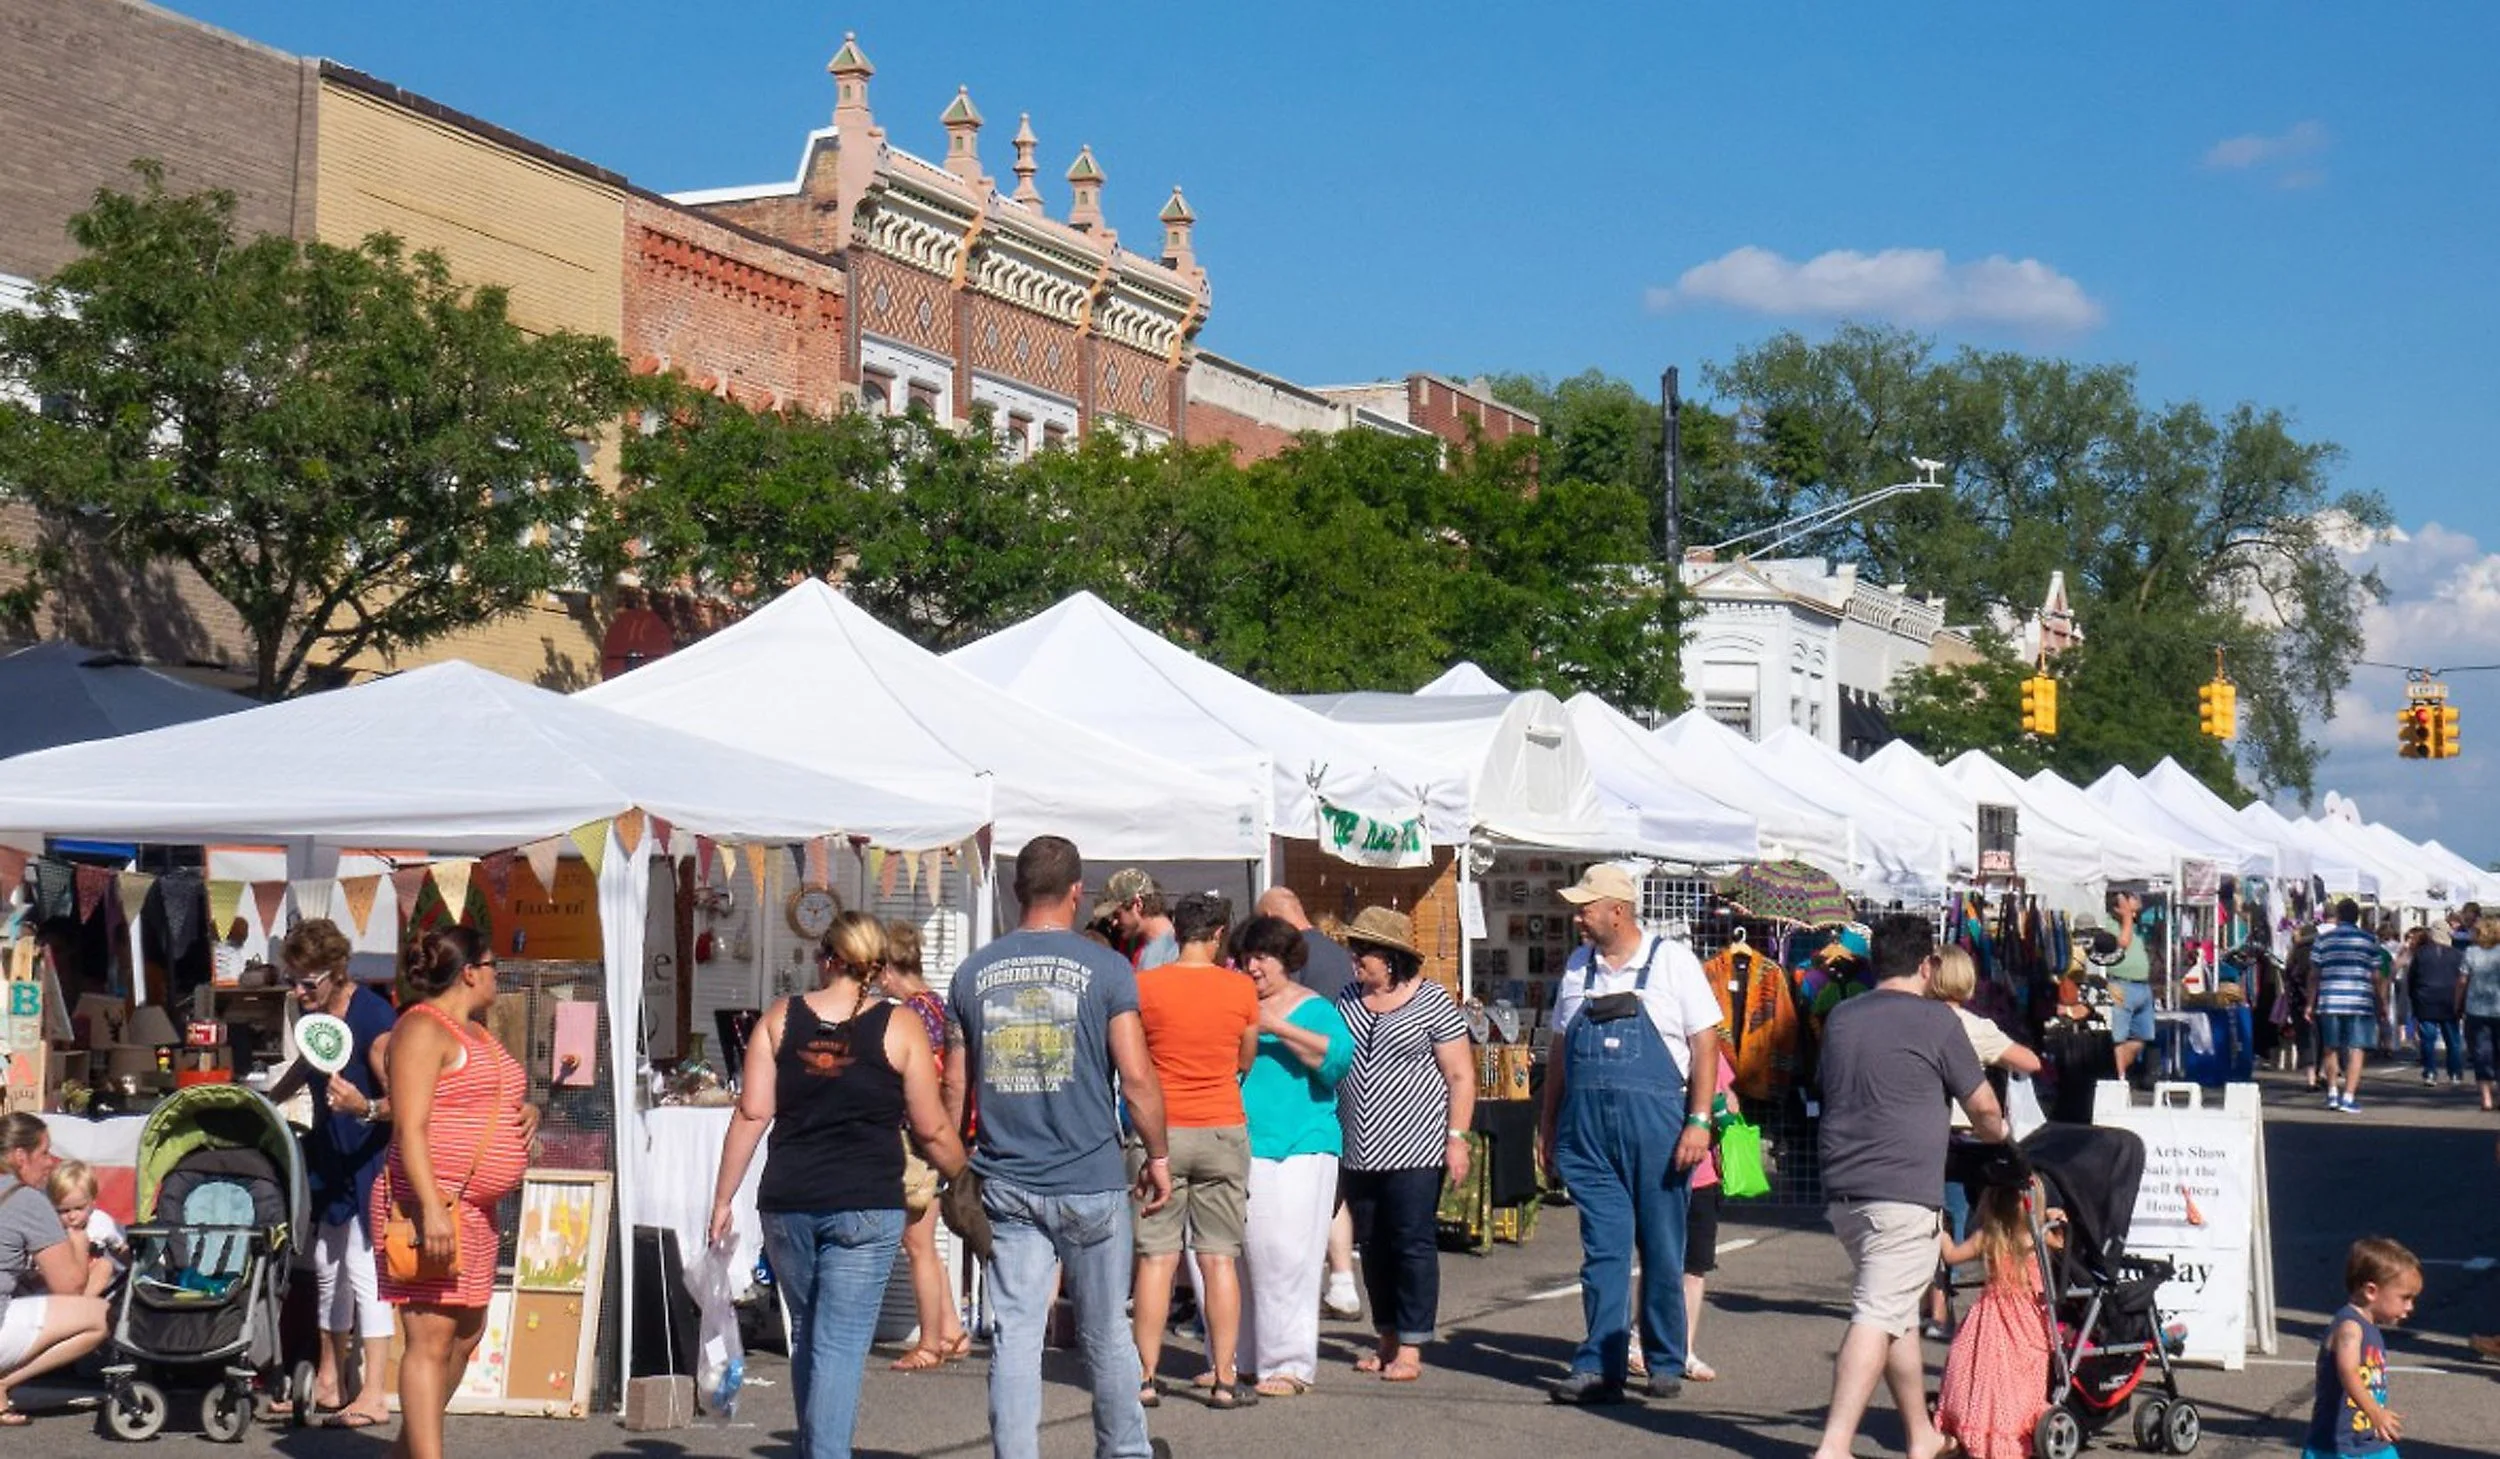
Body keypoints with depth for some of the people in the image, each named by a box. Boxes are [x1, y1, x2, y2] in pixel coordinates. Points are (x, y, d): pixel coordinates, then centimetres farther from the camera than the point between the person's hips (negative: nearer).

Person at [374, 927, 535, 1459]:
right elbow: (410, 1128, -18)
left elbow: (493, 1107, 32)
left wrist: (527, 1113, 8)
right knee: (431, 1338, -13)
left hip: (475, 1209, 10)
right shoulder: (423, 1029, -10)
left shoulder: (477, 1033, 20)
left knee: (466, 1334, 14)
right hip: (430, 1205, -10)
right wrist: (431, 1208, -27)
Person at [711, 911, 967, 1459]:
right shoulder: (899, 1028, 0)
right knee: (840, 1346, -3)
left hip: (787, 1203, 3)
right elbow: (932, 1130, 0)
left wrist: (723, 1198, 7)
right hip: (866, 1207, -3)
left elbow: (751, 1114, 2)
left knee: (807, 1337, 18)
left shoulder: (779, 1019, 6)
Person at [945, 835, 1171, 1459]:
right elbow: (1137, 1075, -8)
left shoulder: (974, 973, 5)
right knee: (1107, 1333, 11)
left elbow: (955, 1085, 8)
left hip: (1005, 1185, 2)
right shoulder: (1104, 969, -5)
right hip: (1090, 1181, -2)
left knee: (1014, 1336, 3)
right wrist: (1157, 1156, 4)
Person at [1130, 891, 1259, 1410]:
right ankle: (1224, 1379, 6)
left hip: (1160, 1131, 0)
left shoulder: (1144, 986, -6)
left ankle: (1147, 1377, 5)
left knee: (1156, 1257, 4)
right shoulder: (1241, 989, -3)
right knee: (1220, 1257, 5)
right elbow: (1246, 1060, 9)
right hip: (1223, 1131, 0)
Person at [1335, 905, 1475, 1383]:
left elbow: (1461, 1076, -4)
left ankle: (1410, 1348, 0)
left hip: (1414, 1149, -6)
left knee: (1413, 1245, -4)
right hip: (1358, 1151, 6)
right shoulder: (1348, 1000, 10)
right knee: (1373, 1247, 10)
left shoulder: (1433, 1003, -5)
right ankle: (1388, 1341, 21)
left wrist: (1457, 1138, -11)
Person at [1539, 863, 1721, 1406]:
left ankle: (1665, 1364, 17)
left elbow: (1705, 1045, -4)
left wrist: (1699, 1122, -11)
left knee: (1662, 1249, 5)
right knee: (1603, 1248, 0)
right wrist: (1549, 1123, 16)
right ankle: (1599, 1366, 0)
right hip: (1587, 1127, 3)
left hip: (1656, 1121, -3)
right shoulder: (1577, 968, 12)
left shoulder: (1672, 960, -2)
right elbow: (1560, 1051, 18)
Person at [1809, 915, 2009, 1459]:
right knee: (1877, 1315, -11)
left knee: (1898, 1311, 19)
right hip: (1902, 1190, -7)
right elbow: (1984, 1108, 3)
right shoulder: (1934, 1020, -4)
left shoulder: (1840, 1017, 13)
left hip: (1843, 1185, 7)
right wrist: (1997, 1135, 26)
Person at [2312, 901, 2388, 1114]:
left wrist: (2311, 1003, 8)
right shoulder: (2369, 941, 4)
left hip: (2329, 1001, 1)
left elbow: (2314, 974, 3)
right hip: (2360, 1001, -1)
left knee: (2330, 1048, 14)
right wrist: (2383, 1003, 12)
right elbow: (2377, 977, 3)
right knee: (2357, 1049, -1)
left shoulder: (2323, 939, 5)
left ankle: (2332, 1092, 16)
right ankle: (2349, 1097, -8)